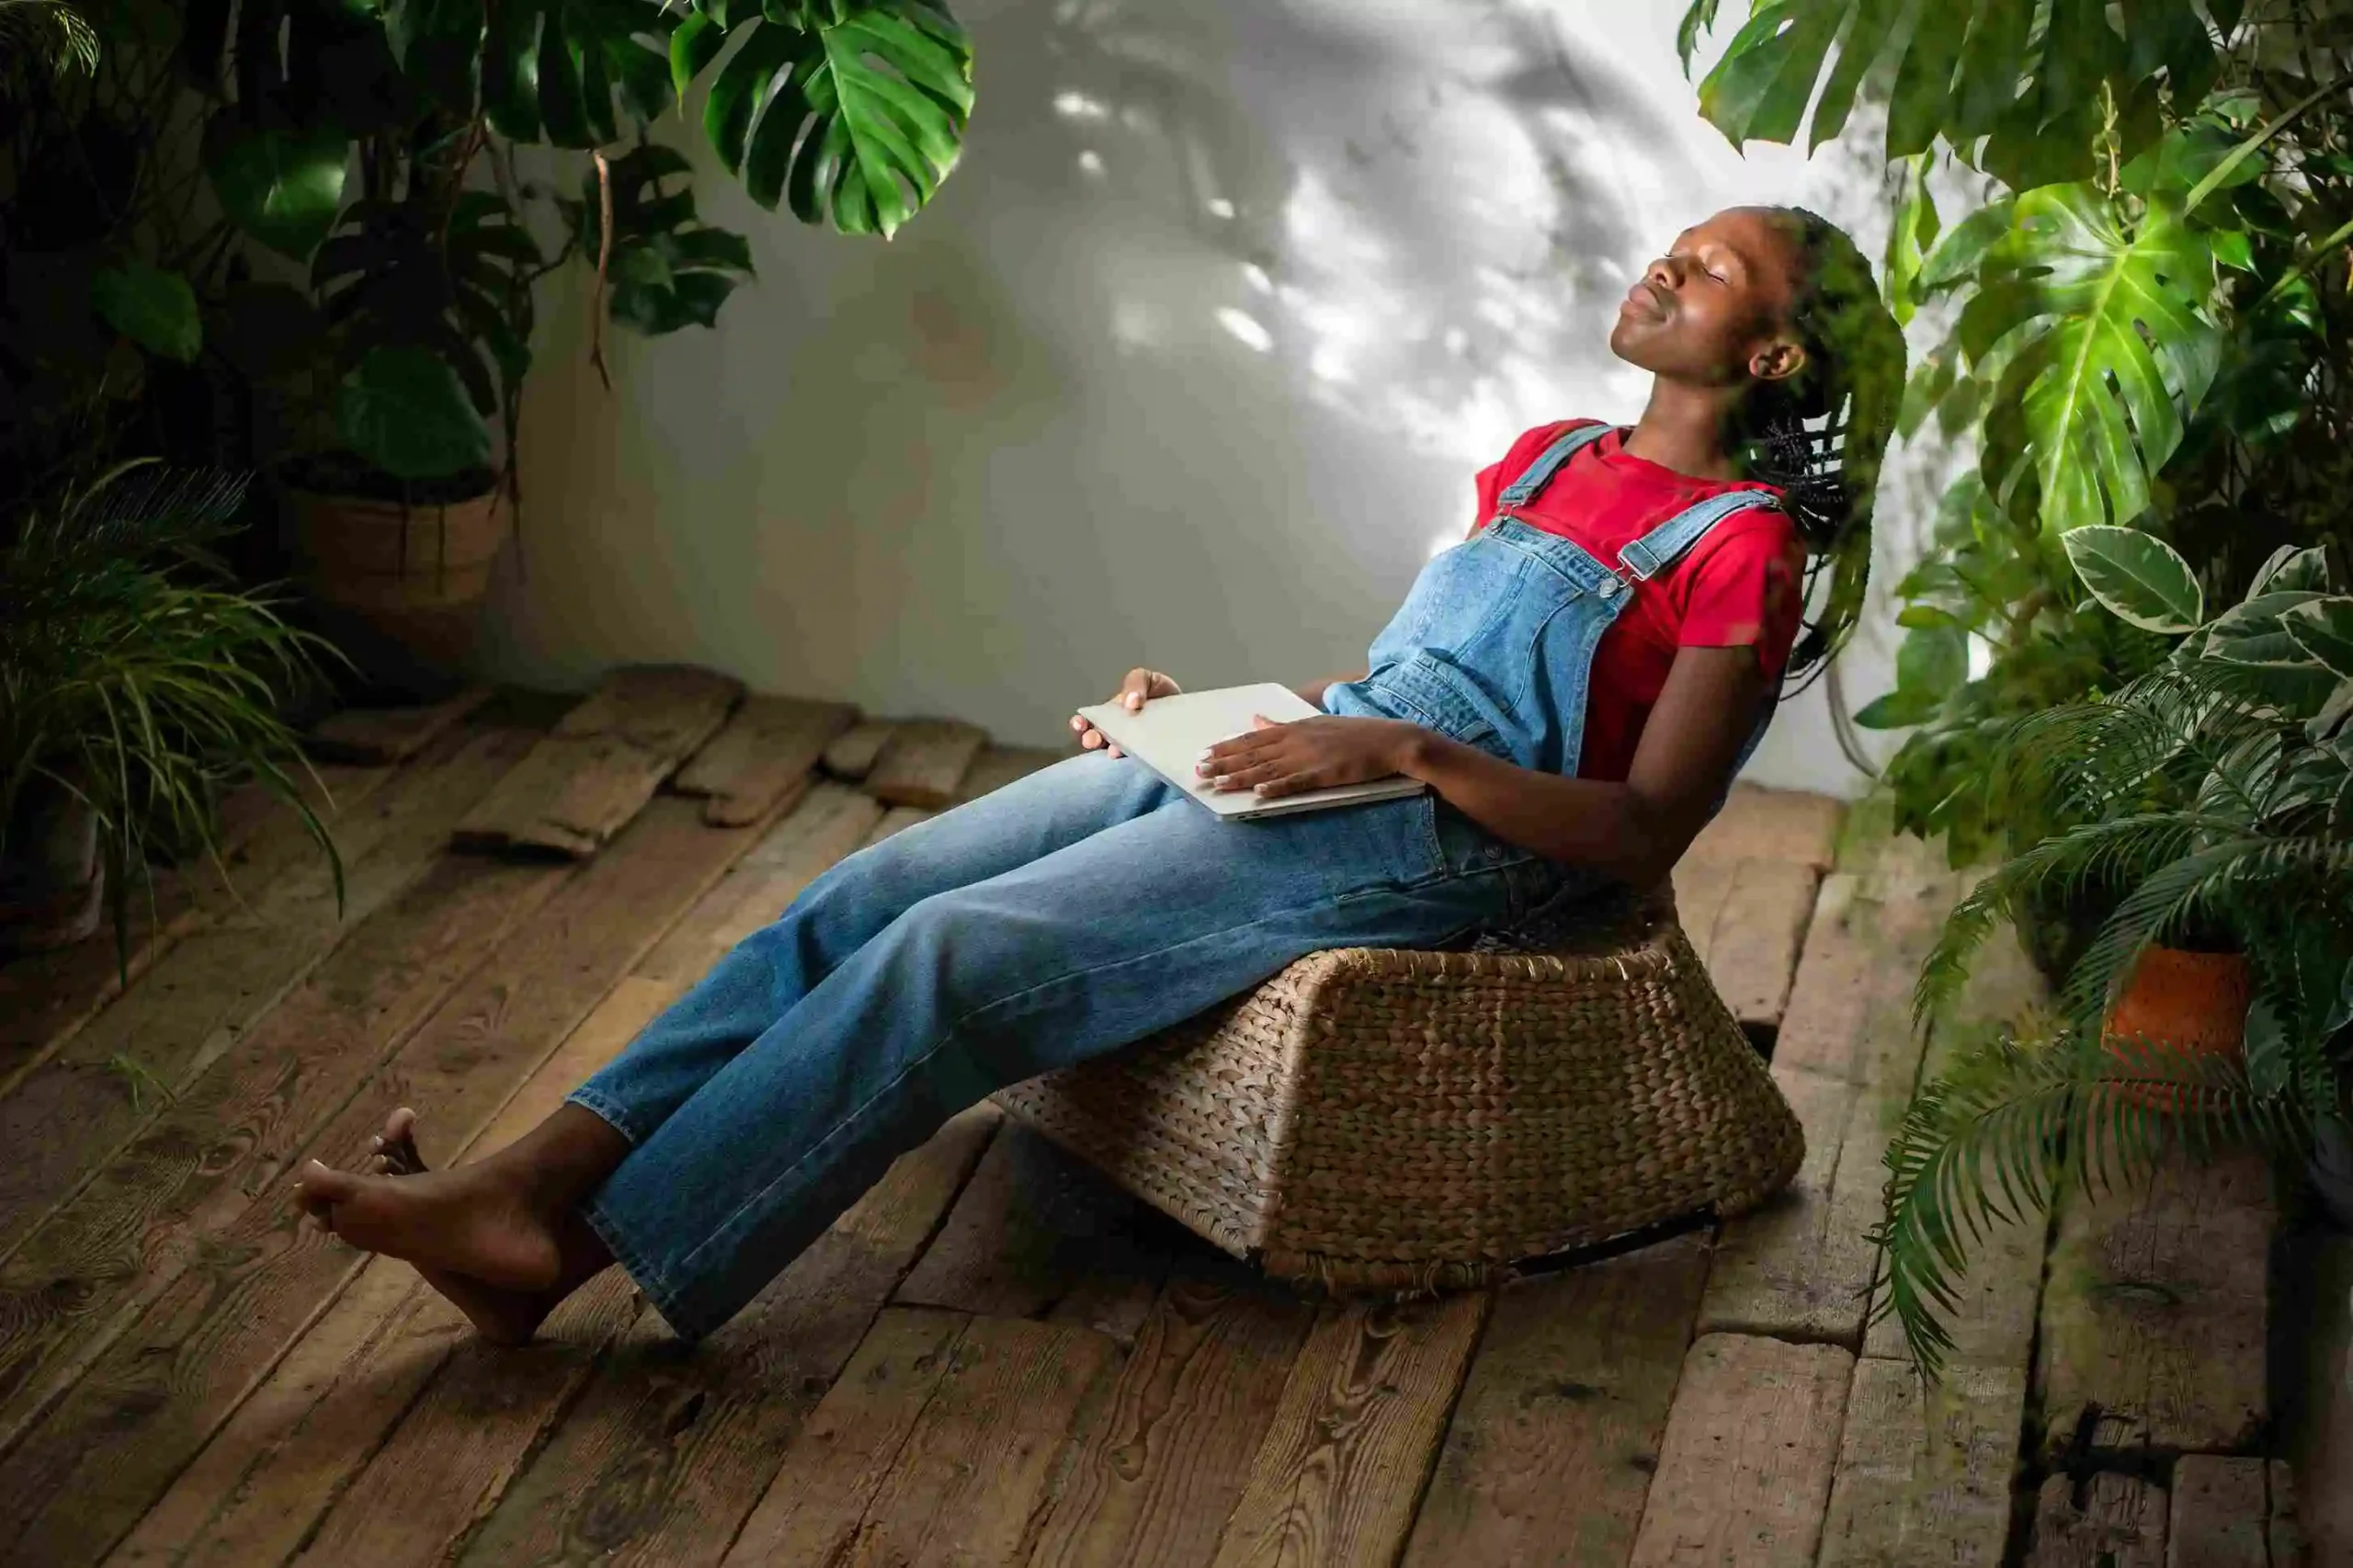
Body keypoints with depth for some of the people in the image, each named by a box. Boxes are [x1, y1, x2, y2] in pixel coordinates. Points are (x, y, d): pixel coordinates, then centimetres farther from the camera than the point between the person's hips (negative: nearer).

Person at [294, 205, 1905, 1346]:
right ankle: (544, 1176, -19)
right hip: (1303, 757, 8)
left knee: (960, 954, -23)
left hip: (1427, 844, -8)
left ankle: (574, 1254, -24)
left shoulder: (1744, 546, -3)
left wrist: (1403, 746, -19)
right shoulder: (1549, 458, 22)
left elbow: (1646, 832, -11)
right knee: (874, 891, -12)